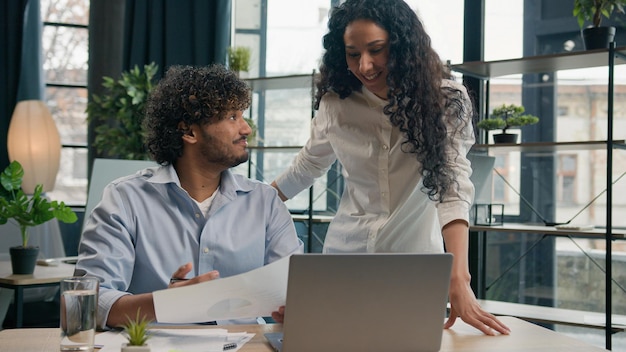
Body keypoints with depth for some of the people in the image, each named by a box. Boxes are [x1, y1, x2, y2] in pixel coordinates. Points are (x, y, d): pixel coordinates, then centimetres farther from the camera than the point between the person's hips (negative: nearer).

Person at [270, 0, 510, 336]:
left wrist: (458, 279, -32)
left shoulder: (445, 100, -12)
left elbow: (452, 185, -22)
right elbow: (308, 165, 12)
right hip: (346, 252, 2)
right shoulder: (335, 103, -6)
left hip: (416, 259, -2)